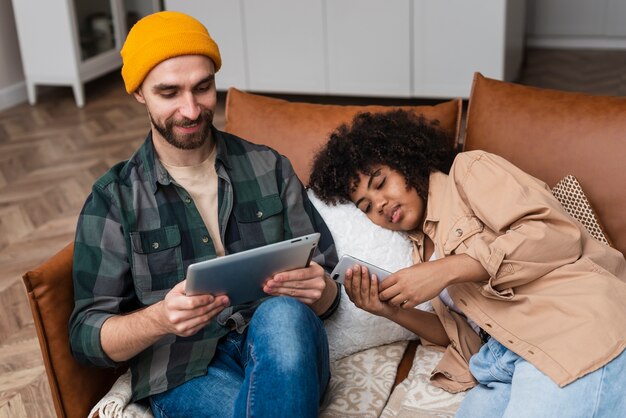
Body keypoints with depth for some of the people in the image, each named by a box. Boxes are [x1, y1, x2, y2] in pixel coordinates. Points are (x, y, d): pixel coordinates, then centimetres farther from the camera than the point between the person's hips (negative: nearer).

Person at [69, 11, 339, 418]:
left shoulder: (269, 168, 7)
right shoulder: (113, 198, 2)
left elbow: (327, 291, 8)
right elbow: (87, 335, -1)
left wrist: (318, 290, -17)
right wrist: (160, 319, -23)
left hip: (281, 354, 3)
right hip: (184, 374, -2)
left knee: (284, 315, -34)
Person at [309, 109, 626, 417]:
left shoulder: (469, 170, 10)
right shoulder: (423, 248, 28)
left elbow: (558, 234, -5)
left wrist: (447, 270, -9)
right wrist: (394, 312, 5)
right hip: (503, 361, 7)